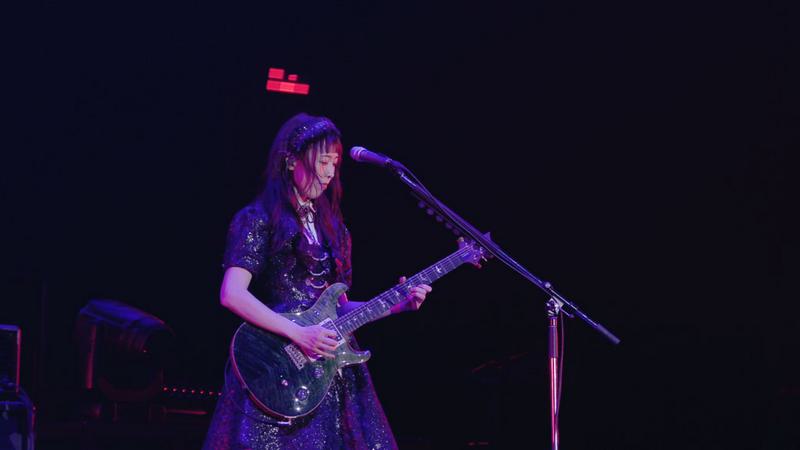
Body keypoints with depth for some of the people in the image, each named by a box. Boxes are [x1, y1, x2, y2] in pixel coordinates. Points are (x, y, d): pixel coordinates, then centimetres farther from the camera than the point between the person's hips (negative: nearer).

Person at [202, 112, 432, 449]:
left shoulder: (331, 227, 17)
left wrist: (398, 306, 6)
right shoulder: (259, 220, -4)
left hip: (330, 369, 6)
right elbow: (231, 295, -15)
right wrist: (299, 334, -19)